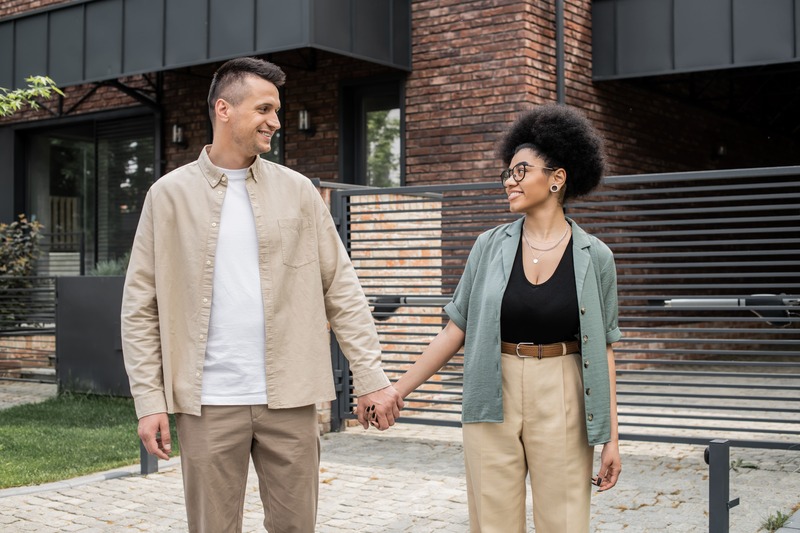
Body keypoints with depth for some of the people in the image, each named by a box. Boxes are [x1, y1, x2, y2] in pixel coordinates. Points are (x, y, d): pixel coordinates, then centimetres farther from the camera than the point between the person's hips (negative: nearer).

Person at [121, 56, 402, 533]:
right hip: (208, 403, -1)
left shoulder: (297, 190, 6)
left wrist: (371, 377, -3)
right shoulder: (170, 194, 2)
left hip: (290, 399, 2)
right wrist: (149, 400, -6)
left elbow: (341, 288, 4)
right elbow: (141, 306, 1)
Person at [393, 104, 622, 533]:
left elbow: (602, 350, 2)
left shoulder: (594, 257, -1)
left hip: (561, 404, -1)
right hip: (493, 401, 1)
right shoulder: (490, 247, 2)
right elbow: (455, 330, 6)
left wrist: (611, 436, -1)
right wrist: (396, 392, 3)